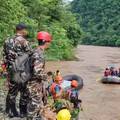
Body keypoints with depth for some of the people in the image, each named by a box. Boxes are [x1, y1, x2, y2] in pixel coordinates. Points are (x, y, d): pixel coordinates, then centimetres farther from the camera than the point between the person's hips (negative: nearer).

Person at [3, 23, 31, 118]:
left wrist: (8, 67, 18)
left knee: (12, 91, 16)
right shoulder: (23, 41, -13)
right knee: (24, 92, 8)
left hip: (11, 71, 6)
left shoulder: (7, 41, 8)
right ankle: (23, 112, 17)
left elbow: (5, 57, 11)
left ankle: (11, 111, 26)